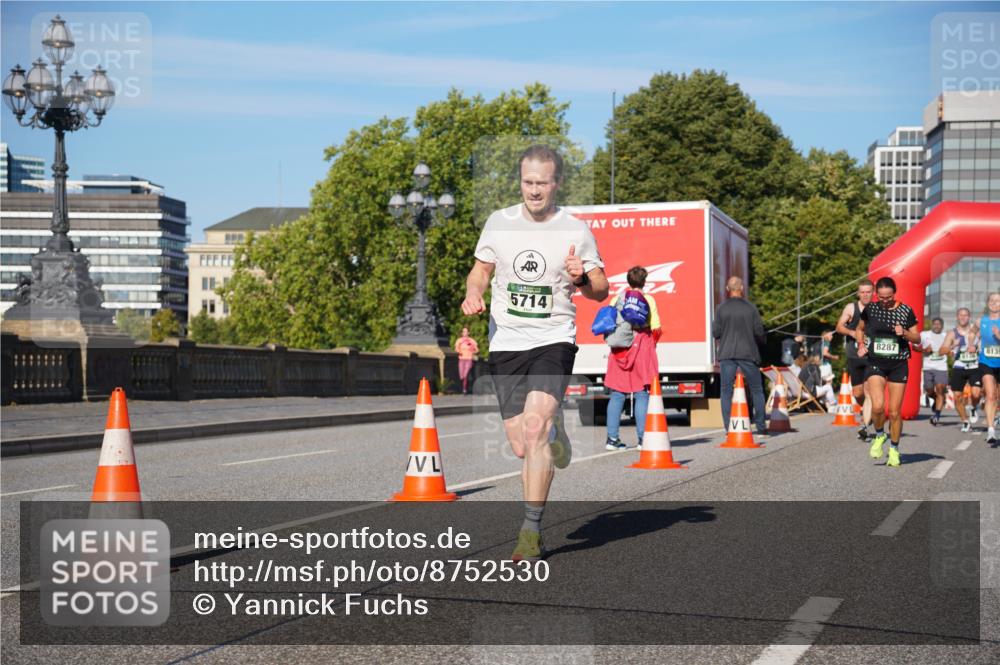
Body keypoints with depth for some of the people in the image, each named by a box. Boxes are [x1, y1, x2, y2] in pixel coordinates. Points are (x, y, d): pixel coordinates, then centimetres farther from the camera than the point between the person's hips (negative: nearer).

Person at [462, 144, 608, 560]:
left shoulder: (576, 232, -2)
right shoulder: (499, 222, 4)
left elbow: (601, 290, 6)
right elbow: (481, 270, 17)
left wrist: (583, 279, -17)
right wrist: (473, 294, -5)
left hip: (554, 341, -3)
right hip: (506, 343, 3)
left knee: (534, 425, -23)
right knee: (521, 446, 2)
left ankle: (531, 531, -15)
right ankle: (553, 441, 40)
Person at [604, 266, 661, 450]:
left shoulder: (616, 299, 6)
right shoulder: (648, 300, -2)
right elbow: (656, 328, -5)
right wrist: (651, 345, 12)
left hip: (619, 350, 3)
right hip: (642, 348, -3)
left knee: (617, 395, 6)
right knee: (642, 395, 1)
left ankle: (612, 438, 4)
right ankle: (643, 438, -3)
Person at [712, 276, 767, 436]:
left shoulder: (721, 308, -1)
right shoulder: (751, 308, -1)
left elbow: (716, 333, -2)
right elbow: (759, 332, -2)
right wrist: (759, 342, 20)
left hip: (727, 354, 0)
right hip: (748, 354, 0)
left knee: (727, 391, 3)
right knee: (756, 390, 11)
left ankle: (729, 428, -3)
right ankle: (761, 427, 13)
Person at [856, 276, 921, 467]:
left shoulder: (905, 311, -1)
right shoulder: (870, 309, 1)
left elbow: (917, 339, 5)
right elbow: (859, 329, 19)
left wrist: (904, 333, -15)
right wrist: (861, 345, 0)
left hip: (898, 365, 0)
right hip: (875, 364, 0)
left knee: (894, 412, 2)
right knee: (877, 406, -19)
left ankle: (894, 449, 22)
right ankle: (879, 435, 11)